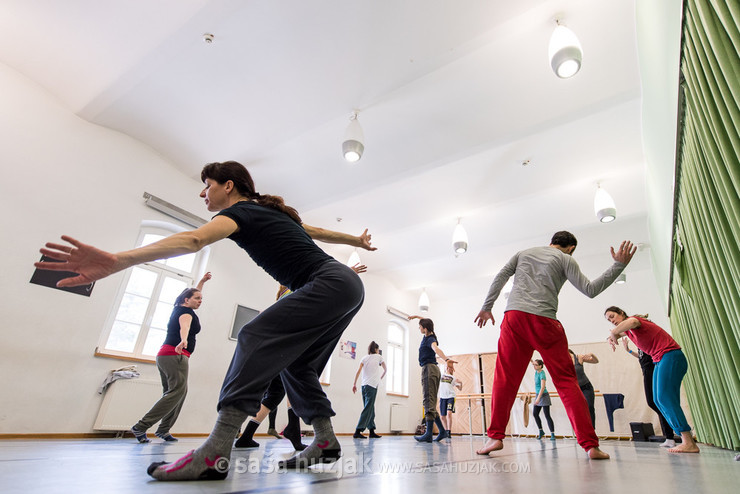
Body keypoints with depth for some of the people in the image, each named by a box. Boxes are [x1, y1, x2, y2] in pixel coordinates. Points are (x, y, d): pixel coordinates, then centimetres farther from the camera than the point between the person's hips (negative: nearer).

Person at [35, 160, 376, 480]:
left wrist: (117, 260, -37)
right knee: (297, 365, 13)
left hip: (331, 284, -10)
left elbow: (192, 240, -24)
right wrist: (357, 241, 46)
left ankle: (216, 454, -20)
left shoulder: (240, 211, -3)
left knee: (257, 337, -16)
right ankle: (326, 442, 18)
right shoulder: (271, 211, 23)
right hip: (349, 286, 10)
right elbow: (319, 232, 33)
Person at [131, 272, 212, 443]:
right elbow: (184, 327, -29)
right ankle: (140, 427, -14)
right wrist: (183, 341, -48)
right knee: (177, 392, -13)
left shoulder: (179, 309, 20)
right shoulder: (186, 312, -6)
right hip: (176, 355, -10)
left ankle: (163, 430, 9)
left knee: (172, 393, 12)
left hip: (164, 355, 10)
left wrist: (202, 281, 43)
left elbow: (194, 293, 39)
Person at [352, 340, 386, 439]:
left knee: (370, 409, 11)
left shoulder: (364, 358, 14)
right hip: (372, 385, -5)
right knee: (368, 409, -8)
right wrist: (380, 378, 31)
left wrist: (354, 384, 5)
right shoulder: (379, 357, 7)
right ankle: (358, 431, -15)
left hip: (364, 385, 5)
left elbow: (358, 371, 3)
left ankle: (372, 432, 13)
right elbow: (385, 370, 18)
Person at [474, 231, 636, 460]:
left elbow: (500, 278, 14)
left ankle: (495, 436, 2)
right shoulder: (565, 259, 13)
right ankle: (590, 445, 6)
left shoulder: (523, 253, 23)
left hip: (514, 316, 2)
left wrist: (486, 308, 17)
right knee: (566, 381, 6)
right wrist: (618, 265, 14)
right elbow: (590, 290, 7)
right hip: (544, 320, -2)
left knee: (505, 379, 4)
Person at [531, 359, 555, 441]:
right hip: (538, 395, 8)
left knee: (547, 415, -6)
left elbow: (543, 387, -27)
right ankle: (541, 431, 21)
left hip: (543, 395, -8)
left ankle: (552, 434, -1)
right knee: (535, 413, 8)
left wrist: (538, 398, -31)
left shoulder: (542, 374, -21)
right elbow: (533, 361, 12)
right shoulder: (537, 371, 1)